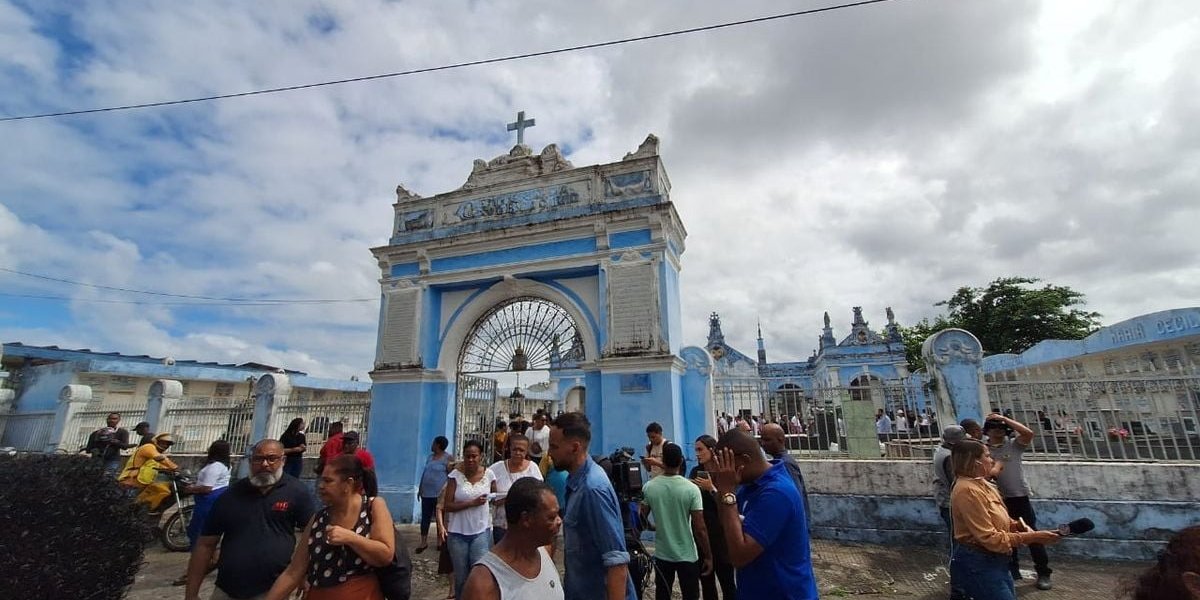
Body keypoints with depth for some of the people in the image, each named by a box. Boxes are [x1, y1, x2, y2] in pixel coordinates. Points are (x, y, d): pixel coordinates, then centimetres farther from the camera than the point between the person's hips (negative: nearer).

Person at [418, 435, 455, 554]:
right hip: (426, 493, 6)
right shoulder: (430, 456, 13)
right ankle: (424, 542, 17)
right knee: (425, 517, 8)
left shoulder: (448, 458, -9)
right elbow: (424, 473, 18)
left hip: (440, 494, -6)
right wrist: (420, 488, 17)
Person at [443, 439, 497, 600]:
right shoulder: (455, 475, -9)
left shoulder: (488, 474, -4)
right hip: (457, 533, 0)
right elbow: (447, 506, -12)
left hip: (481, 531, 0)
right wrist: (472, 503, -20)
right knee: (461, 576, 14)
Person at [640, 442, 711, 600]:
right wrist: (708, 556, -3)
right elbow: (699, 529, -15)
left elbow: (643, 520, 2)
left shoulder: (649, 487, -9)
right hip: (687, 556, -2)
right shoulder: (691, 489, -17)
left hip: (662, 554, 2)